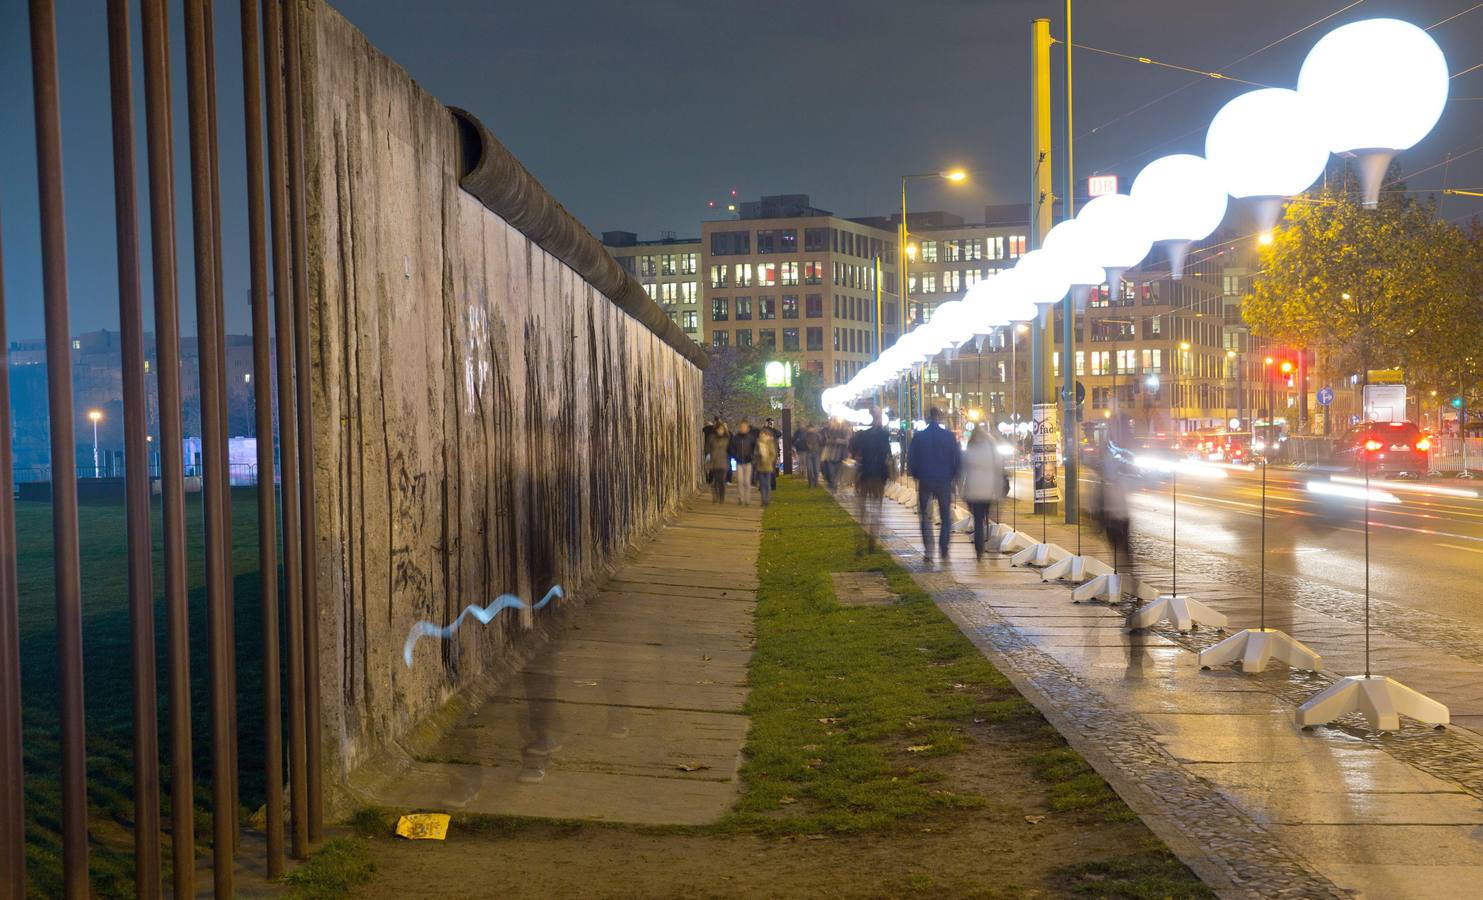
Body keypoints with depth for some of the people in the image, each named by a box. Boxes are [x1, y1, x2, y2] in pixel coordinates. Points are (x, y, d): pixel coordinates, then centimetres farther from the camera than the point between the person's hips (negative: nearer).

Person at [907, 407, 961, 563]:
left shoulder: (919, 436, -3)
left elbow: (911, 459, 0)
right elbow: (958, 459, -2)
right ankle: (943, 549, -2)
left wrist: (916, 475, 14)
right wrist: (953, 476, 12)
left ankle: (928, 551, 1)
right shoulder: (949, 436, -4)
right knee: (946, 517, 10)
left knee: (925, 518, 8)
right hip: (944, 481, -1)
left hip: (924, 481, 1)